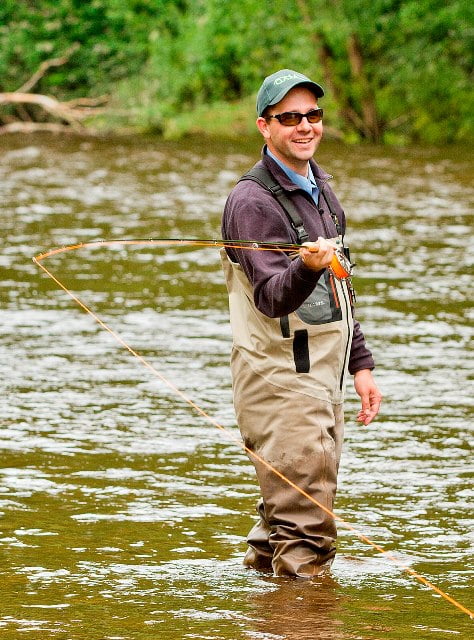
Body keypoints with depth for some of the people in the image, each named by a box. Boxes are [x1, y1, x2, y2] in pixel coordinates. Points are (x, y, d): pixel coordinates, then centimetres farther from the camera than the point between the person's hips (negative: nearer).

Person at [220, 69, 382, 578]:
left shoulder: (320, 188, 15)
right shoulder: (252, 201, -14)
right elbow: (271, 297, -26)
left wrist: (360, 364, 19)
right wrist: (307, 268, -45)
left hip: (320, 376, 9)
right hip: (280, 379, -9)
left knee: (285, 509, 17)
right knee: (305, 522, -10)